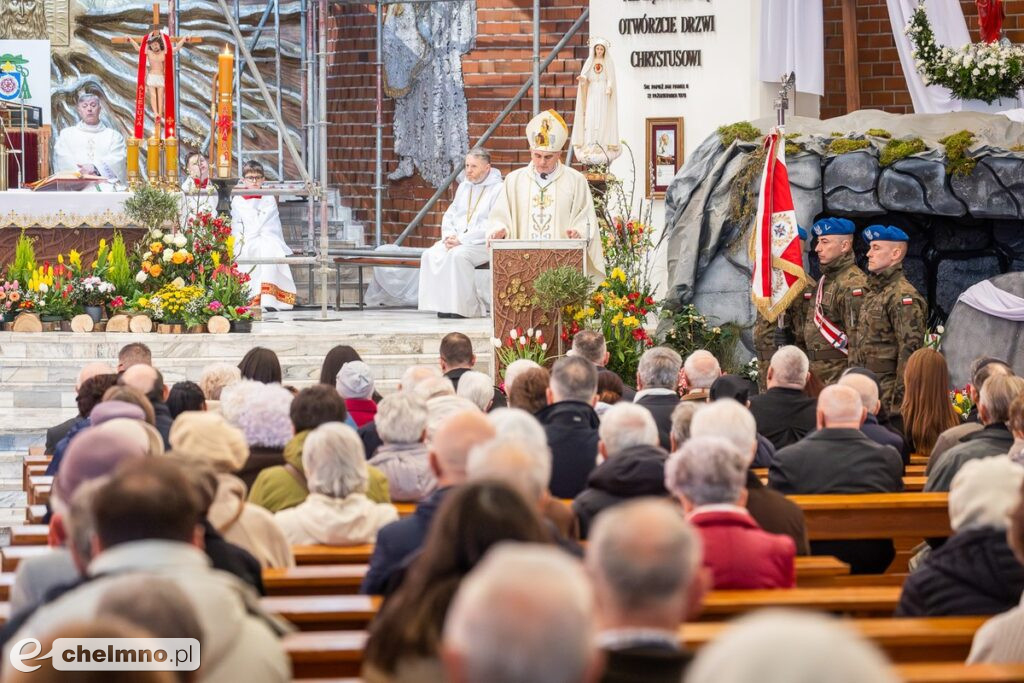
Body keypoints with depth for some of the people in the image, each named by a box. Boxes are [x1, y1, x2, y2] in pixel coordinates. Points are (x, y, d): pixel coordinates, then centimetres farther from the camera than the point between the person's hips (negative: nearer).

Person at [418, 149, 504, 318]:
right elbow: (449, 215, 21)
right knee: (430, 255, -19)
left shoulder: (498, 189, -6)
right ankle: (442, 304, -19)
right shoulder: (464, 186, 18)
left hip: (484, 243, -7)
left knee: (458, 255, -35)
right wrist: (449, 236, -1)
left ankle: (468, 307, -26)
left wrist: (462, 240, -18)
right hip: (457, 241, 7)